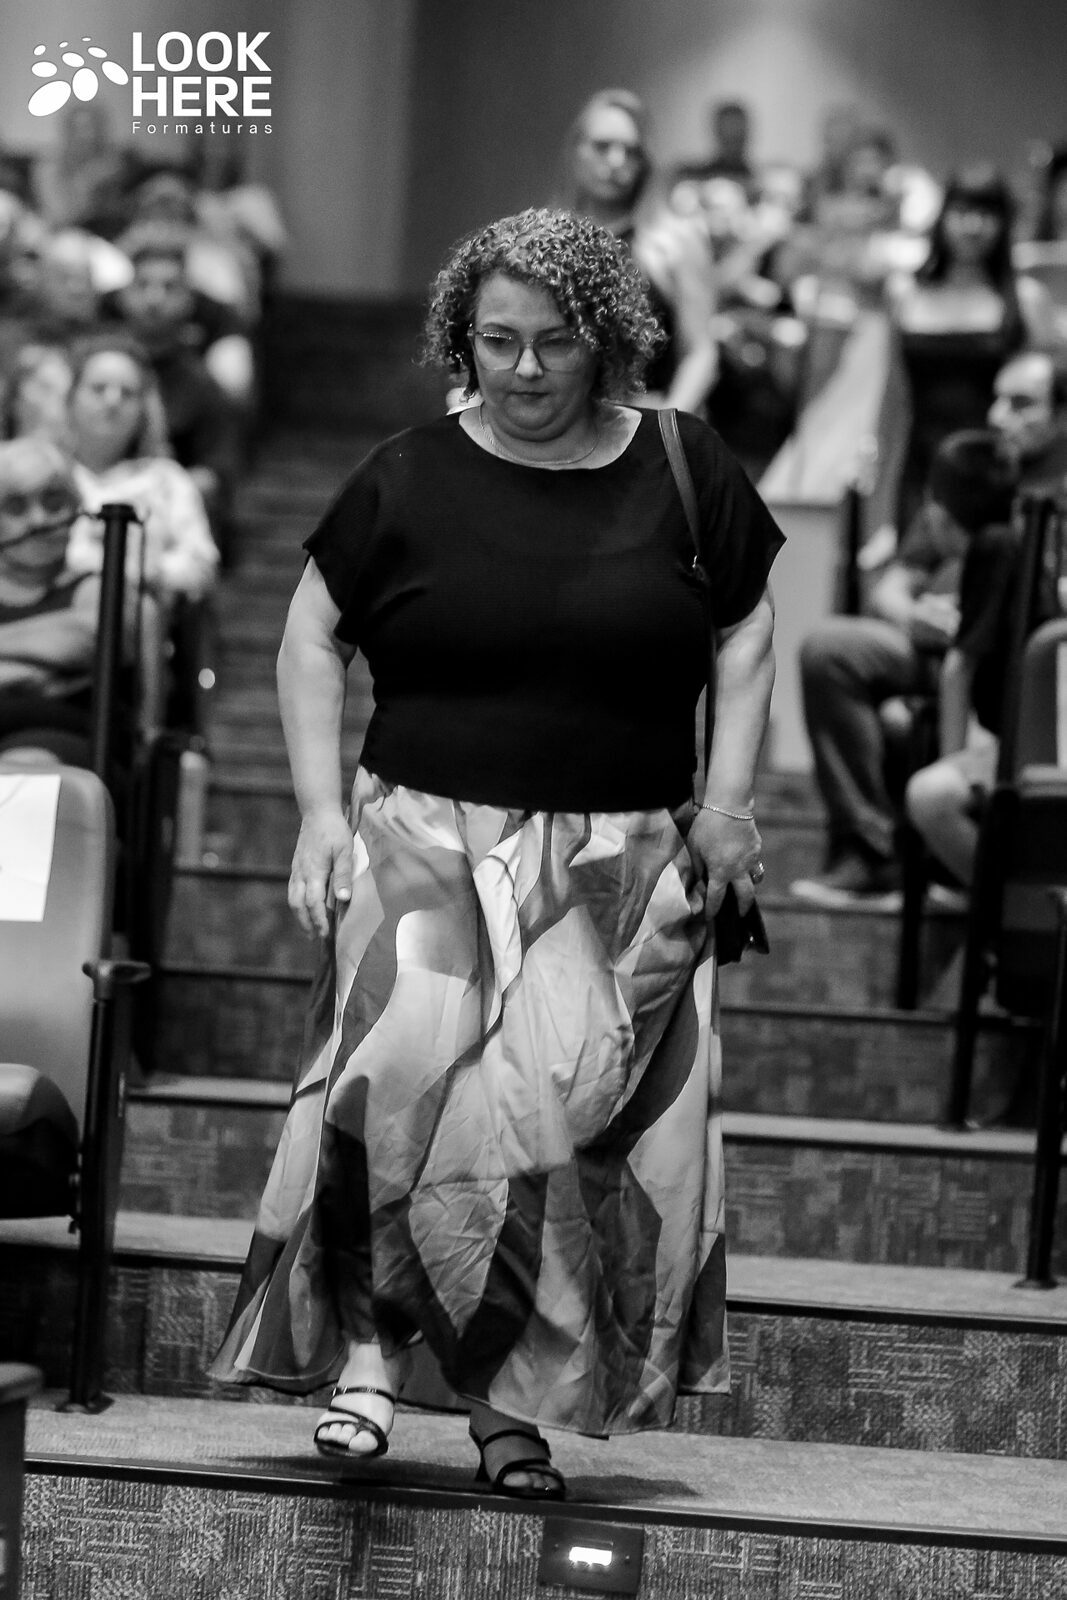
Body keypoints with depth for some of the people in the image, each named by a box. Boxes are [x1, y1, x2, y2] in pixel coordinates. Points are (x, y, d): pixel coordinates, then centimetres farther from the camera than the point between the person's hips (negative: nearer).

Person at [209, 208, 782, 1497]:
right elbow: (313, 634, 10)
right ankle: (367, 1346, -16)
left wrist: (727, 795, 3)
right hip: (426, 831, -1)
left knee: (570, 1107, -7)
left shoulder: (683, 471, 5)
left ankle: (515, 1402, 5)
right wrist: (319, 808, 1)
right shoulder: (408, 480, 3)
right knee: (403, 1062, -24)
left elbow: (744, 628, 14)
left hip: (620, 863, 1)